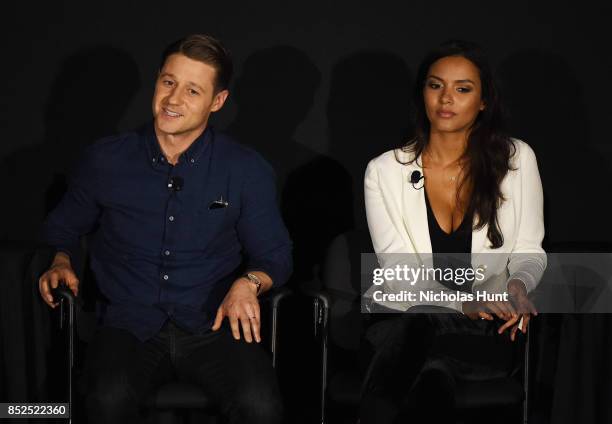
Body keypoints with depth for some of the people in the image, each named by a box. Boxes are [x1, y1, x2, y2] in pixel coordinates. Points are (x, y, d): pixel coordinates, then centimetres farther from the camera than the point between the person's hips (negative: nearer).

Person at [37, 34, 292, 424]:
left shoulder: (247, 170, 4)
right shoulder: (105, 161, 6)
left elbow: (274, 255, 10)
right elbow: (62, 231, 21)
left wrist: (248, 283, -11)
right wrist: (62, 264, 1)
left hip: (214, 326, 0)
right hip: (129, 327, 0)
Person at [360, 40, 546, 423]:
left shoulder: (517, 159, 5)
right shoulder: (384, 171, 3)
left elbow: (530, 251, 9)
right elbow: (399, 273, -4)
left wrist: (518, 285, -15)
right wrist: (462, 302, -21)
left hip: (486, 327, 0)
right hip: (404, 314, 1)